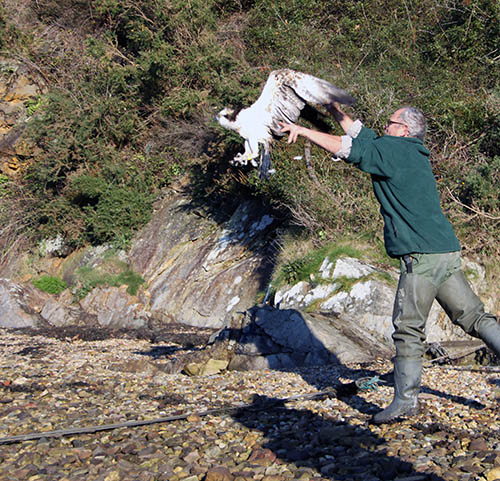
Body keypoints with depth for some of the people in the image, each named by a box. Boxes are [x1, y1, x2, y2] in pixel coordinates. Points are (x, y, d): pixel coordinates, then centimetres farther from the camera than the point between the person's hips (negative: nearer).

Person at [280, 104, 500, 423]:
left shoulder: (394, 149, -5)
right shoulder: (414, 154, 21)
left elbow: (346, 147, -6)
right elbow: (362, 136, 29)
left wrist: (303, 131, 4)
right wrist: (334, 109, 33)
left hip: (421, 256, -9)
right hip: (448, 253, 9)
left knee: (408, 329, -3)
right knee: (473, 316, 9)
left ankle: (406, 400, 1)